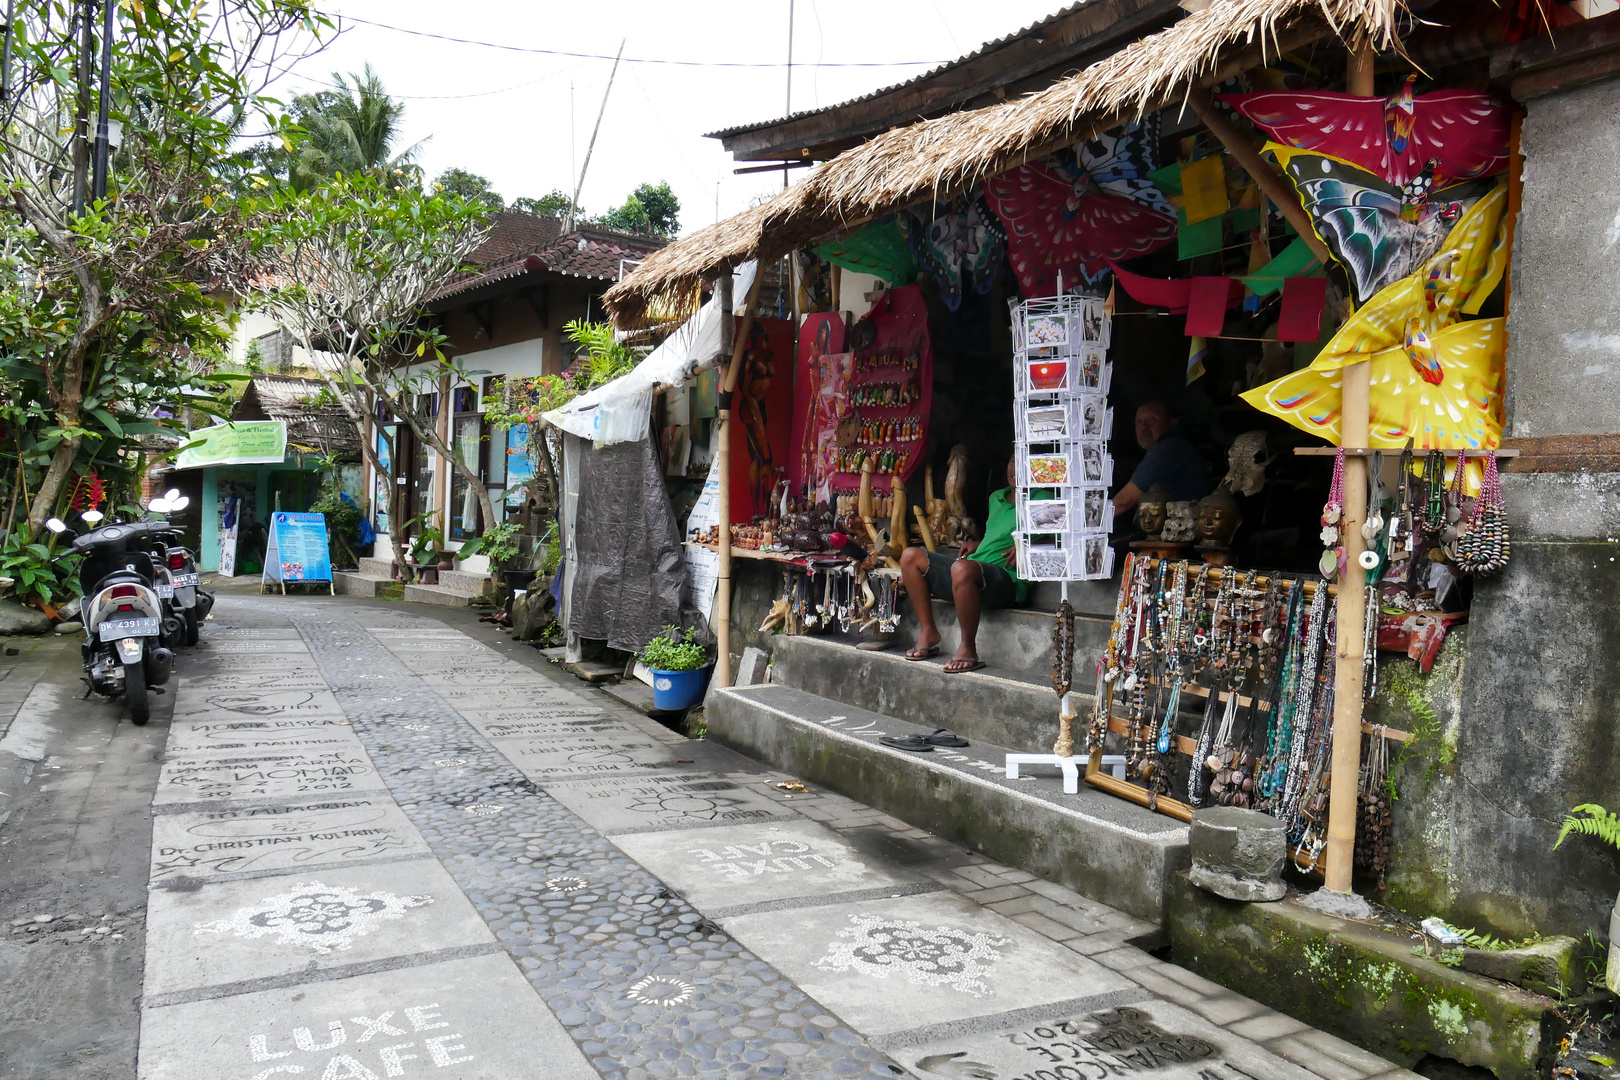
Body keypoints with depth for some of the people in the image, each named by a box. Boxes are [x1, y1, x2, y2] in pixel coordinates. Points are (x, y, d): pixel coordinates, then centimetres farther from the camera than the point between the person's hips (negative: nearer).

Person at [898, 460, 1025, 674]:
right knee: (910, 556, 3)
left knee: (963, 568, -41)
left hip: (1005, 579, -9)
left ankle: (968, 648, -28)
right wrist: (977, 545, 16)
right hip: (973, 565, 9)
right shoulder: (996, 498, 24)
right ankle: (928, 632, -1)